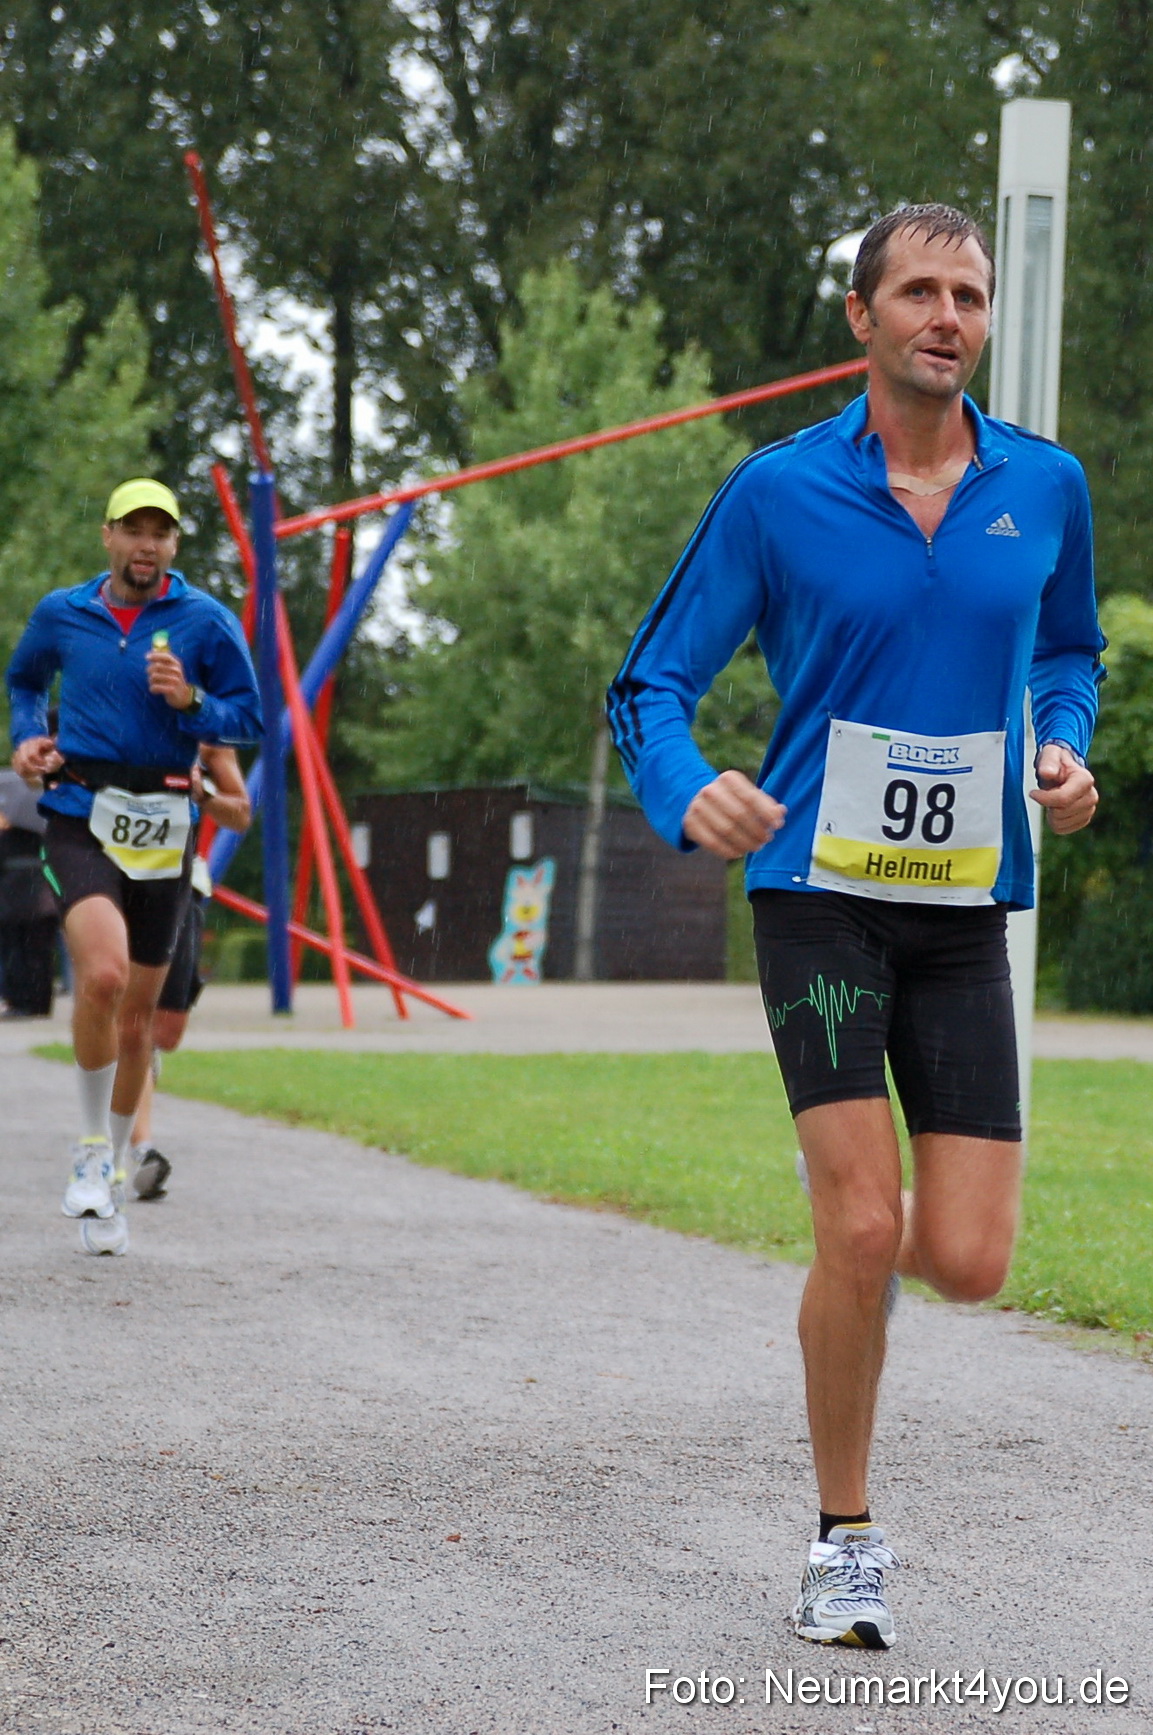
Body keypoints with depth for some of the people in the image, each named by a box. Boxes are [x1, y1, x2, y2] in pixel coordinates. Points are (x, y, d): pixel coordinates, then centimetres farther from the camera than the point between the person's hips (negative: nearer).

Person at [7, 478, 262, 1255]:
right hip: (80, 818, -1)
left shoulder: (206, 622, 1)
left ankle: (113, 1173, 29)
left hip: (163, 829, 1)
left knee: (137, 1018, 9)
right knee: (103, 974, -26)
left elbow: (250, 717, 5)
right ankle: (92, 1150, -7)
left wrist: (191, 702, -14)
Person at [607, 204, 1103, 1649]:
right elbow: (653, 680, 1)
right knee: (861, 1227, -13)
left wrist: (1065, 748, 2)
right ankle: (845, 1543, 6)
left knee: (966, 1260, -4)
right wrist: (687, 793, -20)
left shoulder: (1046, 488, 5)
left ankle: (852, 1226, 34)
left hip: (967, 908, 3)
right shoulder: (779, 492, -4)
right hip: (819, 891, -3)